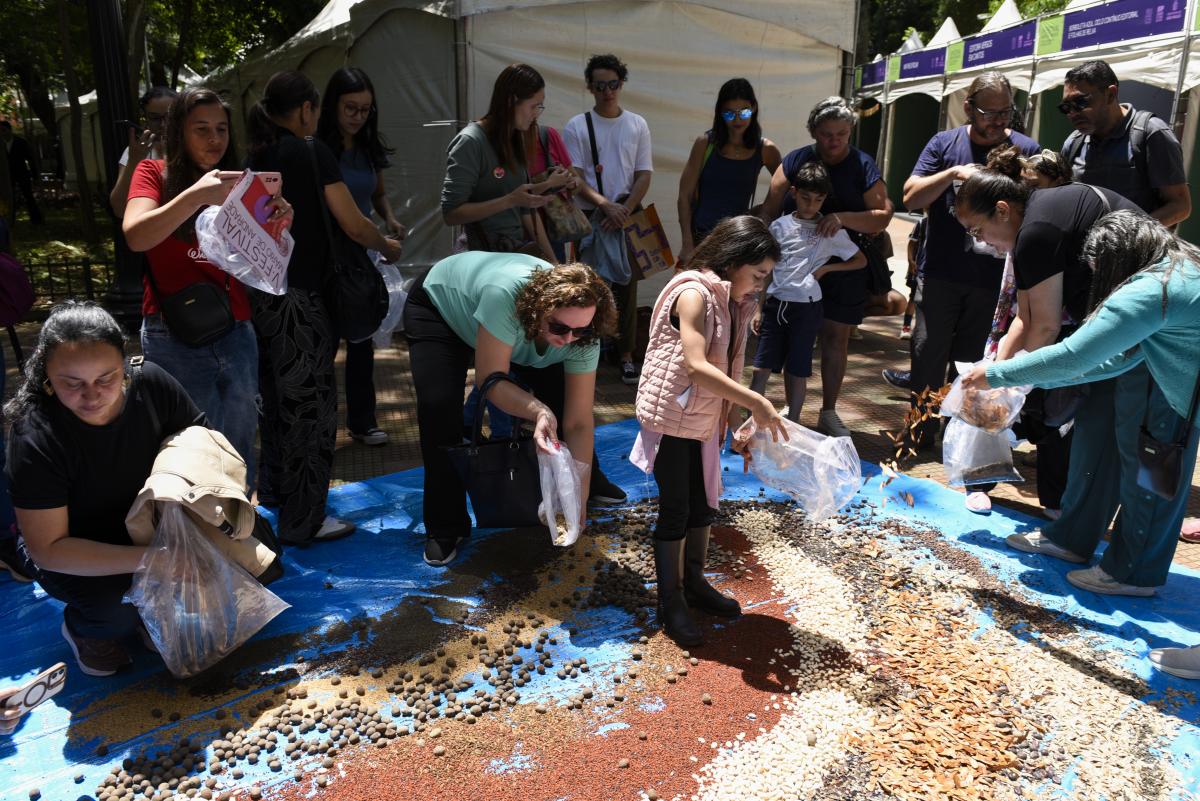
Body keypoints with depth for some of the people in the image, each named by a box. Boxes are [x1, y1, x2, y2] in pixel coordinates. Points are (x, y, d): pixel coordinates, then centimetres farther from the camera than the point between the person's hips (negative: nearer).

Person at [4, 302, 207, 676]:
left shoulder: (152, 383, -20)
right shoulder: (35, 438, -29)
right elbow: (47, 548, -27)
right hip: (76, 556, -4)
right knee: (119, 608, -32)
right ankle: (81, 628, 6)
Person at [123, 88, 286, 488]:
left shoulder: (234, 185, 14)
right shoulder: (155, 173, 1)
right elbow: (135, 236, -19)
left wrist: (277, 223, -14)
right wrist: (195, 195, -30)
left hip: (236, 332, 4)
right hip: (175, 338, -4)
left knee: (240, 443, 7)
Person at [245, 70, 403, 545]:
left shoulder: (255, 157, 11)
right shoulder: (311, 153, -10)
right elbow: (354, 225, -11)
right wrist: (388, 247, 8)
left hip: (261, 293, 8)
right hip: (298, 297, -8)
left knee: (277, 395, 21)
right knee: (310, 401, 0)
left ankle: (274, 489, 38)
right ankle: (303, 520, 8)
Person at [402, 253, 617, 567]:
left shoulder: (582, 336, -30)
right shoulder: (505, 296, -46)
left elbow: (579, 422, -27)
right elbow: (490, 380, -38)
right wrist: (537, 410, -55)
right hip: (438, 305, -4)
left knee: (560, 397, -12)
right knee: (439, 406, -23)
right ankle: (445, 529, -6)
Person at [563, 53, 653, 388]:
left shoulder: (637, 125, 8)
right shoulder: (577, 126, 1)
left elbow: (644, 175, 3)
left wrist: (624, 211, -11)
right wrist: (606, 205, -19)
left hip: (627, 217, 2)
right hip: (589, 218, -1)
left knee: (626, 286, 3)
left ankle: (625, 354, 11)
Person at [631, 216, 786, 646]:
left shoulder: (735, 303, 5)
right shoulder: (694, 294, -21)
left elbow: (727, 369, 5)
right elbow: (697, 367, -32)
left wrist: (738, 425, -2)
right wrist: (758, 403, -34)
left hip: (706, 419, 8)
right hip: (671, 417, -8)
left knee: (704, 504, 17)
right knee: (675, 510, 1)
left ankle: (694, 583, 36)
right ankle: (671, 604, 16)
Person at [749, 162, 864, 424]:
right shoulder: (779, 226, 6)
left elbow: (861, 260, 11)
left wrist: (826, 268, -2)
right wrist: (759, 309, 8)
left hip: (806, 307, -1)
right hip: (775, 304, 2)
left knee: (797, 371, 6)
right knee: (761, 368, 0)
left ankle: (791, 425, 19)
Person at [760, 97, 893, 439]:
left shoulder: (863, 167, 1)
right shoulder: (796, 161, 3)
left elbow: (883, 216, -5)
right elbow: (769, 209, 3)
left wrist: (842, 218, -21)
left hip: (844, 267, 0)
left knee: (836, 337, 4)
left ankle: (828, 413, 16)